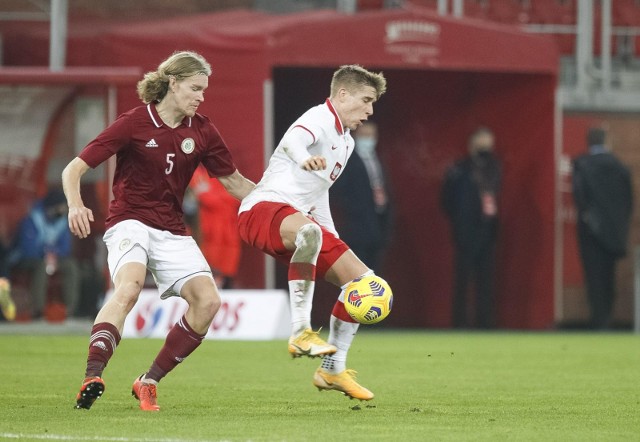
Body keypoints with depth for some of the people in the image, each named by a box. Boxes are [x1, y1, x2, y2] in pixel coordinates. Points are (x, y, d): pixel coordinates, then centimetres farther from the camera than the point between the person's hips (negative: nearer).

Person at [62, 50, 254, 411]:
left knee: (207, 300, -15)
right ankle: (93, 378, -44)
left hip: (172, 230, 5)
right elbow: (74, 169, -8)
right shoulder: (135, 123, -8)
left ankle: (149, 382, -3)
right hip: (130, 222, -5)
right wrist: (76, 205, -28)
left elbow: (235, 182, 16)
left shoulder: (201, 131, 5)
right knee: (130, 284, -35)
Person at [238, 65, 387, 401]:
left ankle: (333, 370, 14)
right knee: (309, 232, -43)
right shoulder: (320, 118, -8)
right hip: (263, 207, -10)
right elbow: (293, 139, -33)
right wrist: (303, 158, -57)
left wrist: (334, 245, 27)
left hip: (298, 218, 10)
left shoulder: (346, 142, 23)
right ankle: (301, 333, -40)